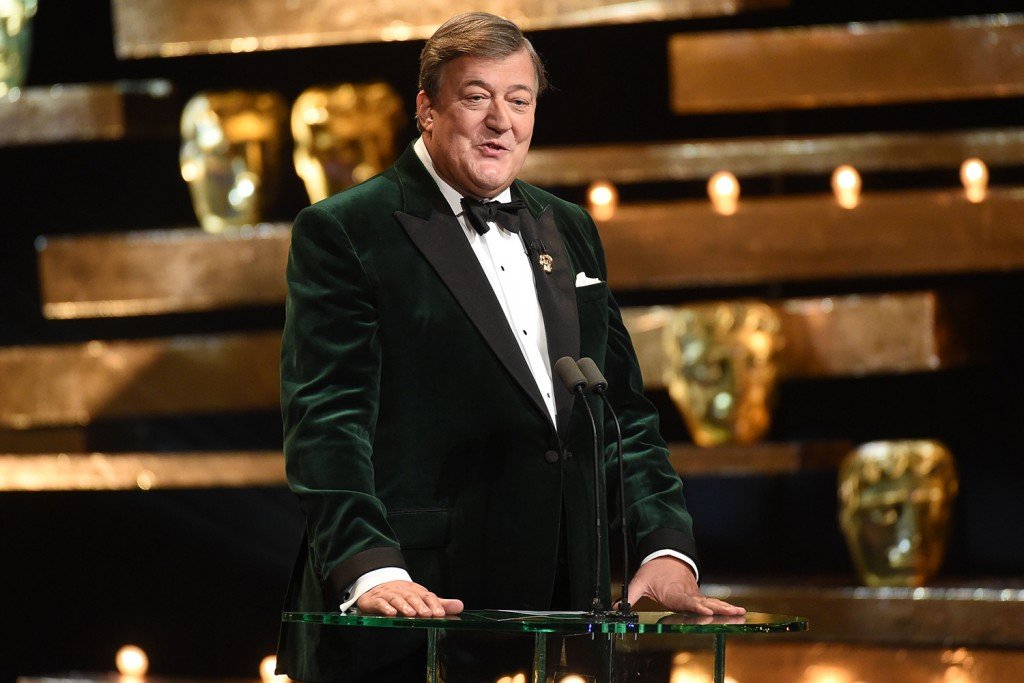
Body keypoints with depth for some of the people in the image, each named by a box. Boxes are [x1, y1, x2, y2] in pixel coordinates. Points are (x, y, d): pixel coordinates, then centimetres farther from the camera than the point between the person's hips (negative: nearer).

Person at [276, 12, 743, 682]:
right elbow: (326, 419, -11)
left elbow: (624, 412, 19)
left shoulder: (570, 231, 19)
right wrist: (369, 568, -24)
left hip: (558, 614, 5)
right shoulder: (344, 231, -1)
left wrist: (666, 549, 4)